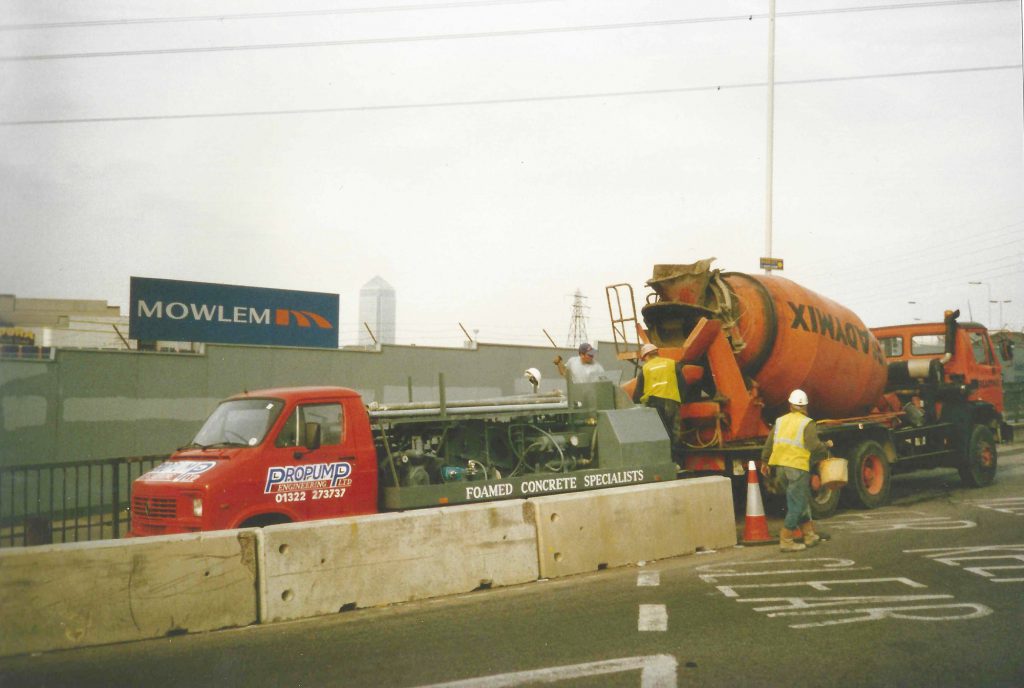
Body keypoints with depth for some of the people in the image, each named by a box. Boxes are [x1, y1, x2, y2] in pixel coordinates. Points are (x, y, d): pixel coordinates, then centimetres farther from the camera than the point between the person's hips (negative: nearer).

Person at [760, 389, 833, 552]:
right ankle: (786, 540, -2)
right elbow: (814, 446, -13)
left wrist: (764, 462, 24)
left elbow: (769, 444, 13)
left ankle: (809, 534, 24)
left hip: (780, 467, 7)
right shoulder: (807, 424, -5)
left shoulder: (780, 421, 12)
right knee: (796, 504, 0)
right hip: (797, 467, -6)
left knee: (803, 500, 19)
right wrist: (827, 445, 6)